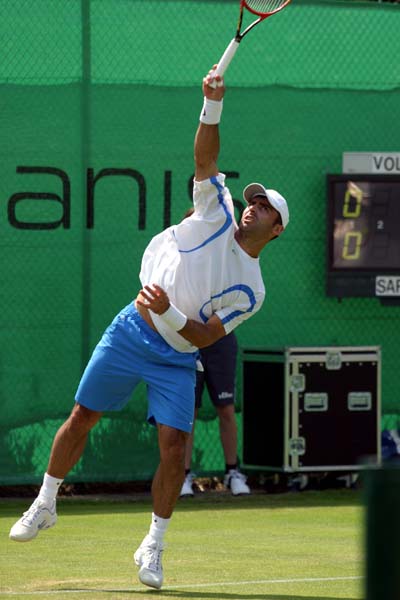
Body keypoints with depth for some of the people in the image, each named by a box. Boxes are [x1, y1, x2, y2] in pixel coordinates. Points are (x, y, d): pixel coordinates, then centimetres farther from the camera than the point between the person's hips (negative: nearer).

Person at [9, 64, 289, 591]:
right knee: (81, 418, 5)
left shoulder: (250, 290, -4)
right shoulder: (216, 216, 0)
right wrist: (212, 105, -24)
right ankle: (45, 506, 26)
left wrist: (170, 313, -27)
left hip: (176, 359, -1)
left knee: (175, 448, -12)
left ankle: (153, 547, 6)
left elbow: (205, 336, -10)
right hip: (130, 333, 1)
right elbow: (205, 158, -9)